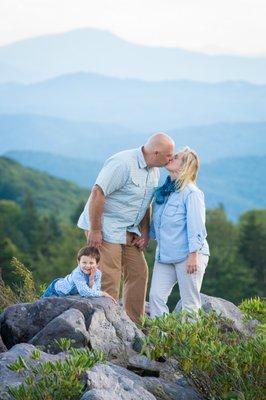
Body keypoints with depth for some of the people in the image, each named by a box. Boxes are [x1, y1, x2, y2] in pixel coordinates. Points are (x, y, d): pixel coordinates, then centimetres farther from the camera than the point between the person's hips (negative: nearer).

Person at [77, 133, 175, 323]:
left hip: (129, 230, 9)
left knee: (139, 272, 8)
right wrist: (95, 230, -22)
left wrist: (145, 233, 6)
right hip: (105, 228, -9)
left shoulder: (154, 170, 5)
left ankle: (134, 324, 16)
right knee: (109, 279, -9)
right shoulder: (123, 163, -23)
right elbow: (97, 193, -24)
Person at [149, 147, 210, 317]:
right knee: (156, 296, -2)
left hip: (188, 256, -7)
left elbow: (196, 226, -16)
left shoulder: (191, 193, -13)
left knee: (190, 303, 1)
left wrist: (193, 256, -19)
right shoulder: (163, 191, 10)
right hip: (164, 255, 7)